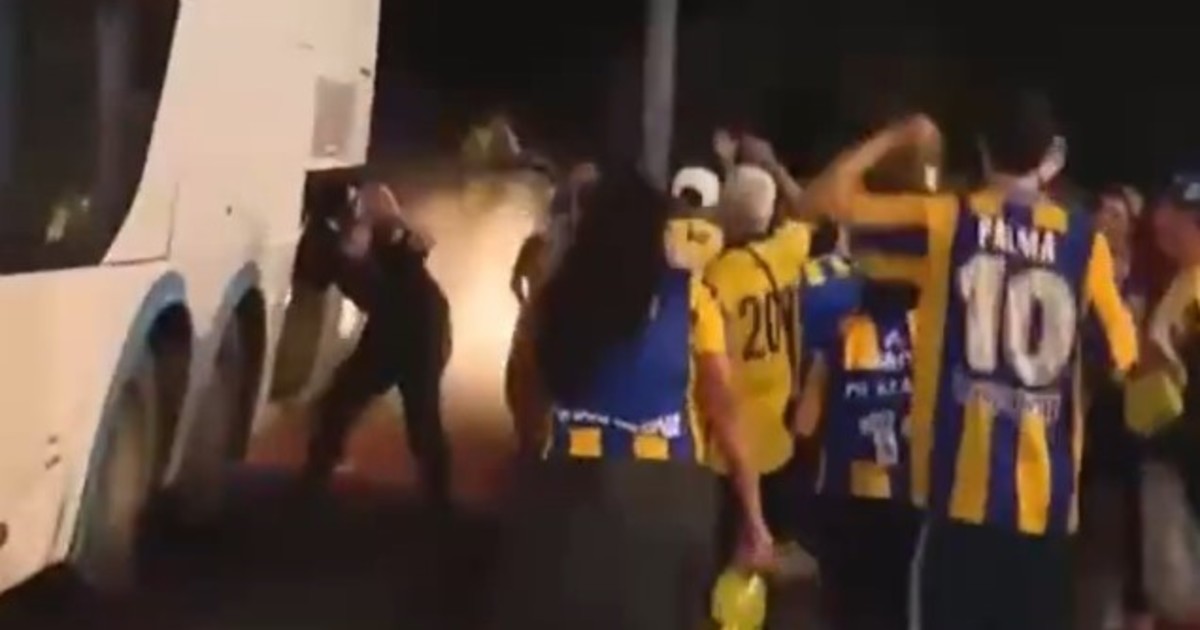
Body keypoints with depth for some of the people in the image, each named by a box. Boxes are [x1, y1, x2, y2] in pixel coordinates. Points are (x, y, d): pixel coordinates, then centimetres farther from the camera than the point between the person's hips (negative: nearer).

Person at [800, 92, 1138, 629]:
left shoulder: (945, 221, -2)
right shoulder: (1085, 240, 3)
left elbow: (821, 199, -2)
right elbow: (1121, 357, 8)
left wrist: (893, 137, 9)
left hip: (960, 488, -2)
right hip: (1046, 494, 2)